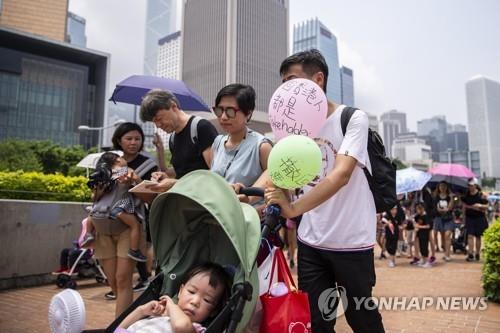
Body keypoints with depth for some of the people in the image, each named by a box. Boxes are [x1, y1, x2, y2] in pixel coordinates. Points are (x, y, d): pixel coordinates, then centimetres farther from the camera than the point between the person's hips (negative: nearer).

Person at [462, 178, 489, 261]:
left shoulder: (481, 195, -6)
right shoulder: (466, 195, 2)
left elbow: (486, 206, -2)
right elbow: (464, 205, 10)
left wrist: (480, 205, -21)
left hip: (479, 218, -1)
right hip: (469, 217, 1)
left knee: (478, 236, 9)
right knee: (470, 236, -7)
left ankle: (477, 254, 22)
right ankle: (470, 254, -8)